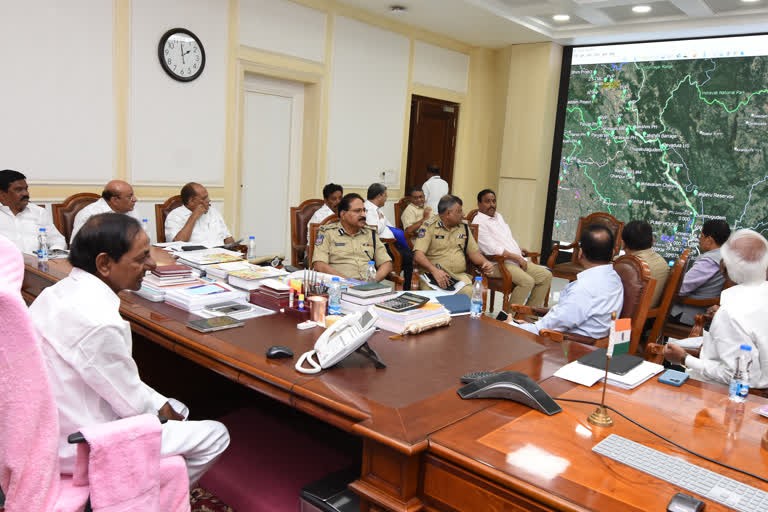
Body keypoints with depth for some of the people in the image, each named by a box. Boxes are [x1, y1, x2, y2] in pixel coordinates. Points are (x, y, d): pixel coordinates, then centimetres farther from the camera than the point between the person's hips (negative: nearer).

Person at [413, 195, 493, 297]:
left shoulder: (464, 226, 17)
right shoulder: (429, 226, -1)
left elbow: (473, 252, 22)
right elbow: (418, 255, -11)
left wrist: (485, 262, 0)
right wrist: (434, 270, -27)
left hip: (460, 276, 4)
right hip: (433, 275, -4)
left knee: (469, 293, -29)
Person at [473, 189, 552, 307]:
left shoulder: (498, 216, 21)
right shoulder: (479, 221, -9)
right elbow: (492, 249, -17)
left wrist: (518, 250, 15)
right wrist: (516, 257, -14)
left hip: (517, 260, 9)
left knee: (546, 275, -3)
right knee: (527, 281, -30)